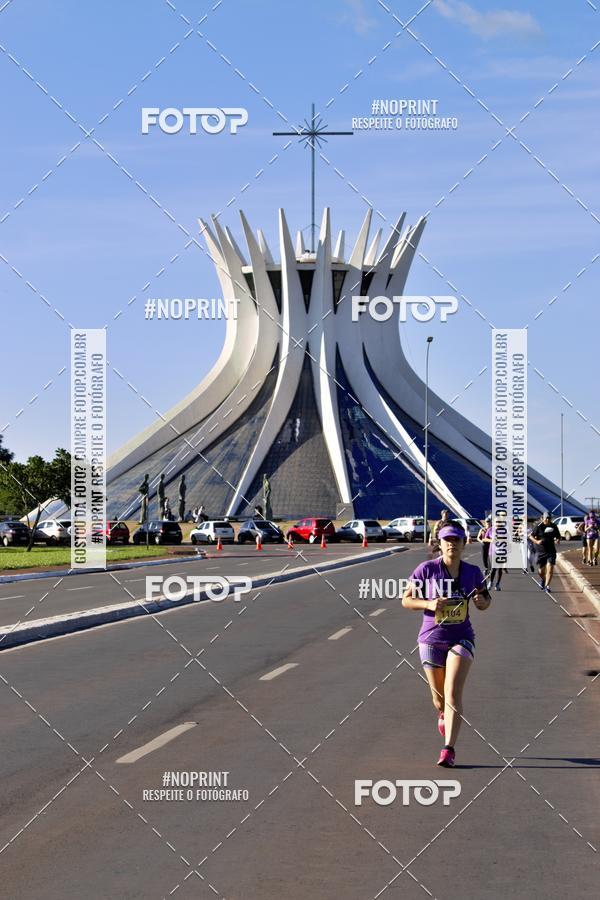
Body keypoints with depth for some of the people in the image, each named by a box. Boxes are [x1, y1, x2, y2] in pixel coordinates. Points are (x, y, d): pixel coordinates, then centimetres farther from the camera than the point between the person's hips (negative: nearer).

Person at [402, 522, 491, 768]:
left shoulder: (473, 572, -1)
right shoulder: (427, 569, -8)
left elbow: (485, 601, 14)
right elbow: (406, 600, -2)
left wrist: (482, 601, -10)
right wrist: (429, 604, -19)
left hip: (461, 638, 0)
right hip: (432, 639, 0)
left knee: (453, 693, -17)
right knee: (439, 696, 12)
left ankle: (449, 750, -18)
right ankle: (443, 715, 51)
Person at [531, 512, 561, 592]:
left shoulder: (553, 526, 2)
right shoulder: (539, 526, -7)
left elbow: (558, 536, 14)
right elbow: (531, 536, -3)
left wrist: (558, 540, -8)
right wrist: (537, 541, -21)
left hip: (551, 551, 1)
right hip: (541, 551, -1)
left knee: (550, 569, -14)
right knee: (541, 571, 8)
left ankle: (546, 586, -5)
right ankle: (542, 580, 42)